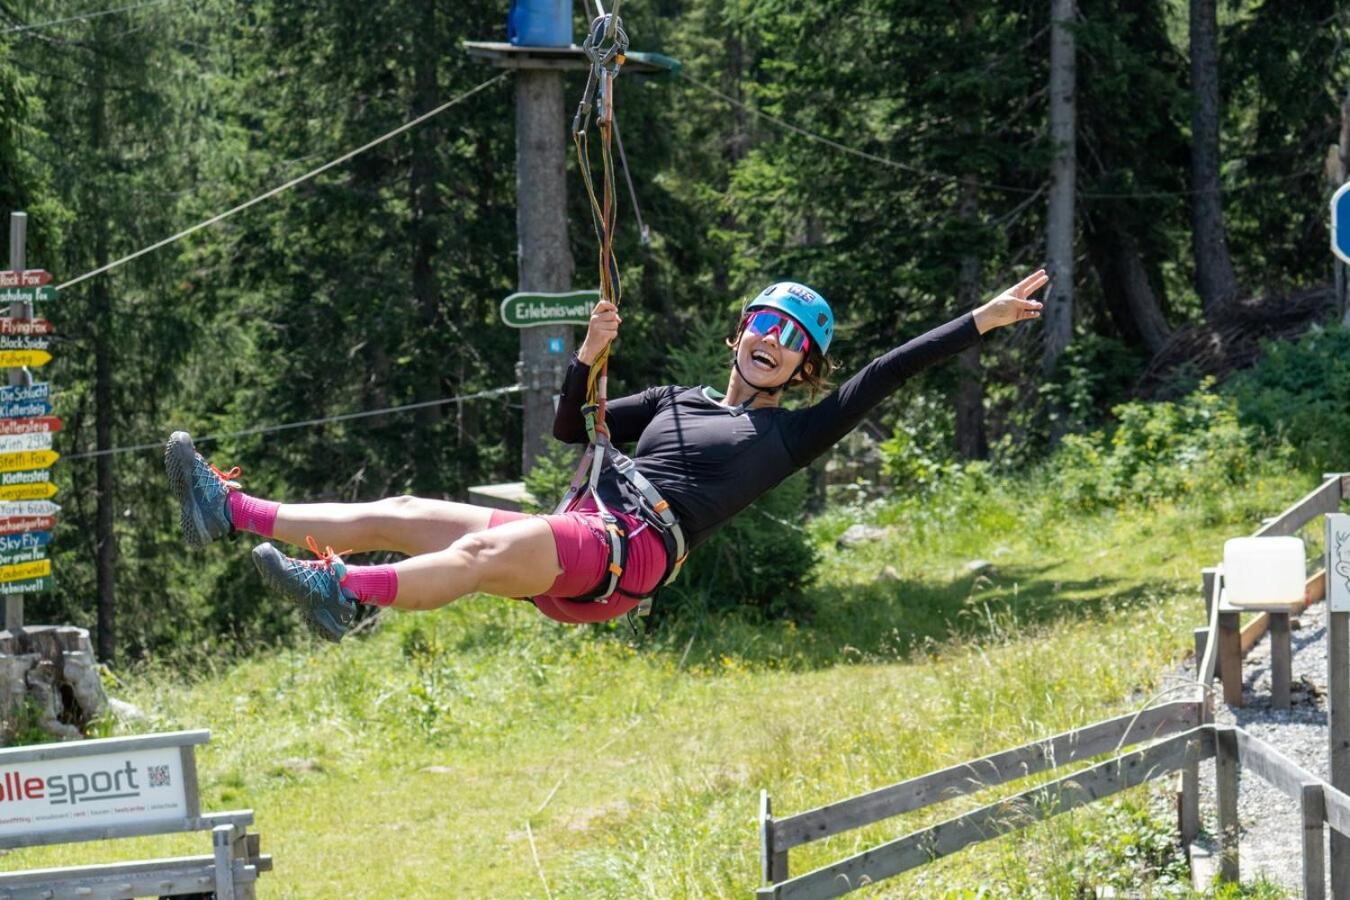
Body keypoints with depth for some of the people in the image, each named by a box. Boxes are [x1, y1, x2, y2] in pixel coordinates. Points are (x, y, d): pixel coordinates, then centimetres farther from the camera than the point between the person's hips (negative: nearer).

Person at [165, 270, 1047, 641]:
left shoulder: (793, 434, 13)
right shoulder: (675, 402, 30)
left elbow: (885, 374, 6)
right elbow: (571, 427, 32)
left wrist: (983, 321, 0)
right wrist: (590, 355, 13)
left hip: (630, 555, -6)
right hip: (571, 543, 7)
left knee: (491, 548, -35)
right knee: (400, 515, -8)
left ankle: (347, 594, -56)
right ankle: (232, 511, -14)